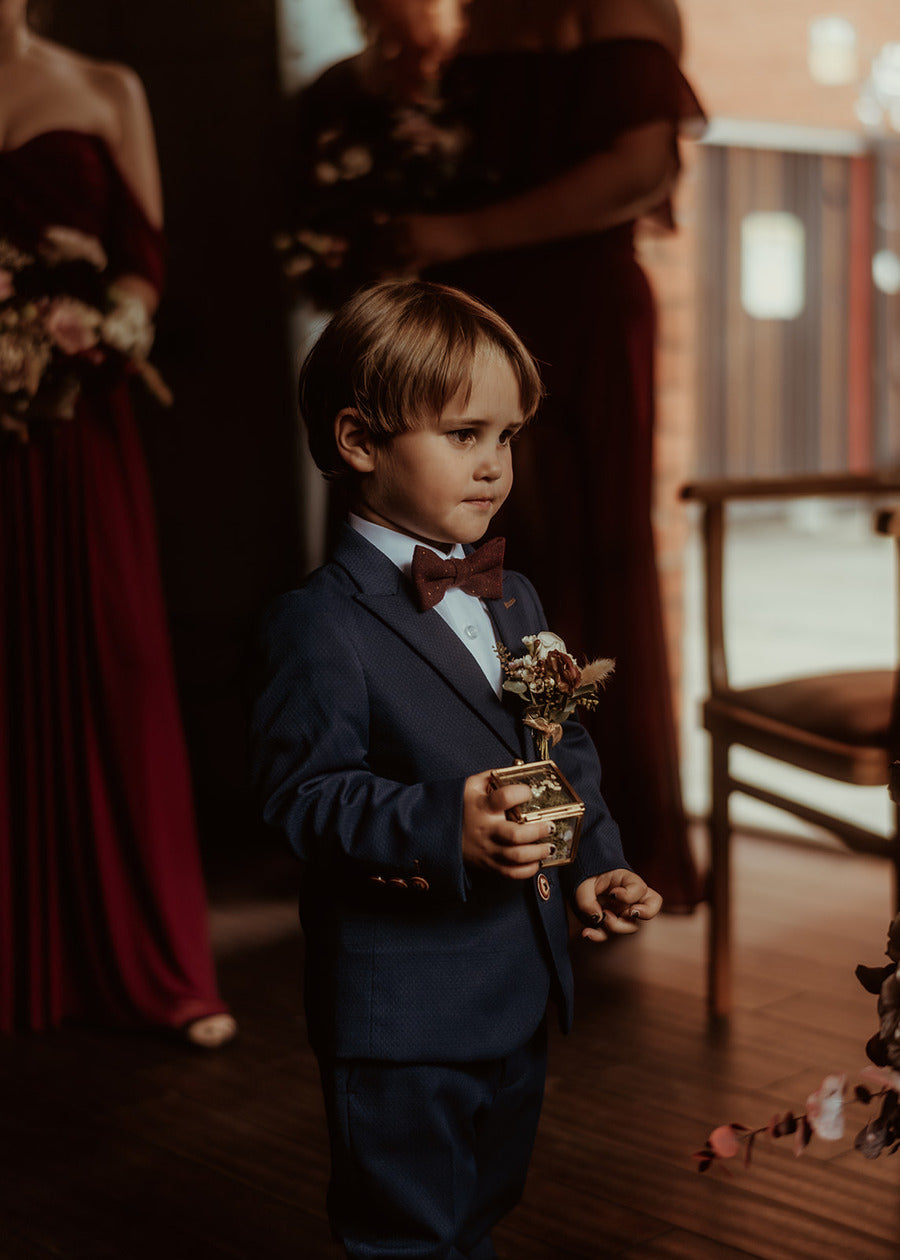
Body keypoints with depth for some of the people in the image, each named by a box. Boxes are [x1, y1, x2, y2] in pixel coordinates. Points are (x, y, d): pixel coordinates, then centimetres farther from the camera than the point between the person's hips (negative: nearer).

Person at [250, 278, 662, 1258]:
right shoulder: (319, 623, -18)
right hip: (398, 1018, -8)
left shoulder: (514, 600, 9)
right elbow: (305, 793, -21)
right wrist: (442, 830, -33)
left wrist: (594, 863, 2)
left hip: (522, 991, 8)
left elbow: (567, 748, 15)